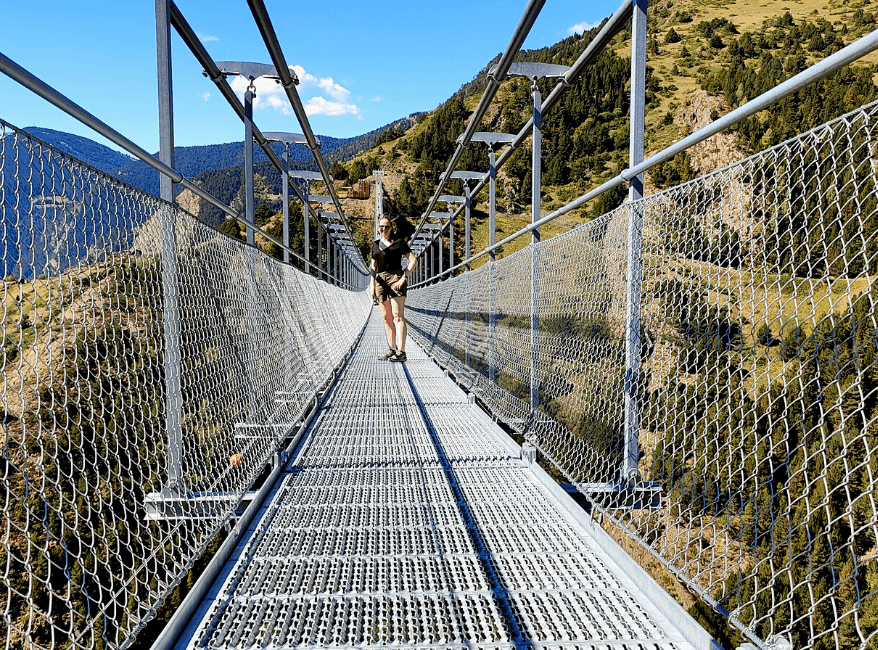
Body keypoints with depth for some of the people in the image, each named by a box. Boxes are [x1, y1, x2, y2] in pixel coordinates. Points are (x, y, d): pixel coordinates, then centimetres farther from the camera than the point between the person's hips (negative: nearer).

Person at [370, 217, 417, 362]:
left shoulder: (399, 242, 1)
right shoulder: (375, 244, 18)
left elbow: (413, 260, -4)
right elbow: (373, 266, 22)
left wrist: (403, 279, -12)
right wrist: (372, 284, 11)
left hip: (395, 278, -6)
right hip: (381, 280, 6)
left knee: (397, 316, -12)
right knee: (386, 318, 7)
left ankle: (401, 352, -15)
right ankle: (392, 349, 15)